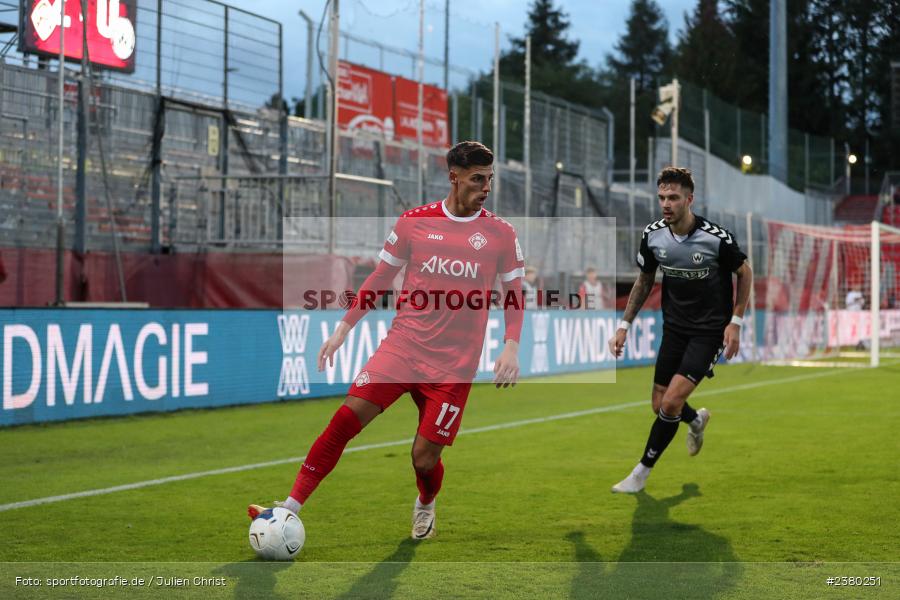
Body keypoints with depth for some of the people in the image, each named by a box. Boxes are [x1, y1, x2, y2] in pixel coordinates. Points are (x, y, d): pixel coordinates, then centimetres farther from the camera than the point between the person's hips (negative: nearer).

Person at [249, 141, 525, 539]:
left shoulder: (501, 234, 2)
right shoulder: (414, 222, 3)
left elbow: (514, 294, 9)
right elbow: (379, 280, 12)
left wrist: (511, 347, -5)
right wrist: (343, 329, 8)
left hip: (454, 365, -1)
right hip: (402, 346, 1)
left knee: (424, 457, -2)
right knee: (345, 419, -14)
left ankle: (425, 507, 34)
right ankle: (290, 509, -8)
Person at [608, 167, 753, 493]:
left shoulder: (717, 237, -21)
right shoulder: (652, 235, -8)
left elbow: (744, 272, -3)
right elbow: (644, 281, 8)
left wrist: (735, 322, -8)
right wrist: (624, 325, 4)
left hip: (709, 330, -5)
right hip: (674, 328, 5)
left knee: (671, 403, -16)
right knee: (660, 406, 7)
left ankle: (642, 471, 3)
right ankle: (697, 420, 44)